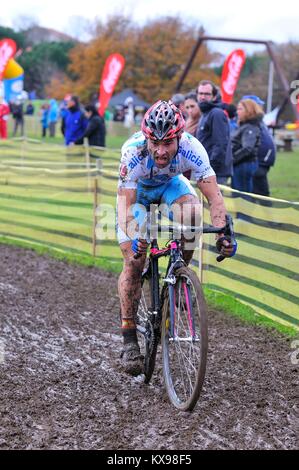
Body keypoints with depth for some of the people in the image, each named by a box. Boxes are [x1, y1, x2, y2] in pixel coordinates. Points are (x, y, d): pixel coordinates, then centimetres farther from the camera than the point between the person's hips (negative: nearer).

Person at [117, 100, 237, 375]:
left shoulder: (192, 149, -35)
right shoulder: (133, 152, -39)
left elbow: (214, 197, -35)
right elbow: (125, 203, -41)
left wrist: (222, 235, -50)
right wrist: (133, 239, -59)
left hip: (171, 184, 1)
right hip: (137, 189, -1)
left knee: (191, 213, -33)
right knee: (134, 262, -12)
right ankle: (129, 340, -4)